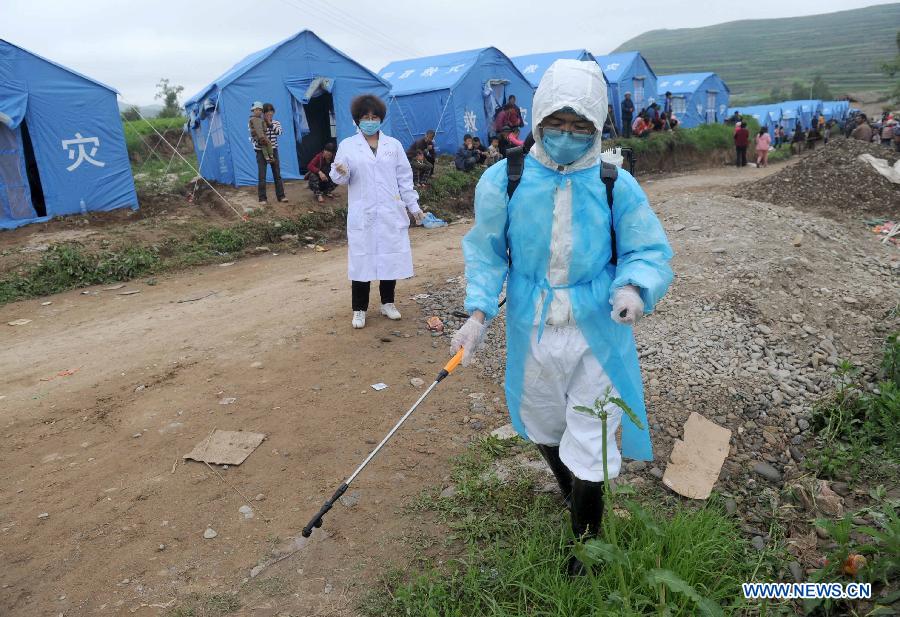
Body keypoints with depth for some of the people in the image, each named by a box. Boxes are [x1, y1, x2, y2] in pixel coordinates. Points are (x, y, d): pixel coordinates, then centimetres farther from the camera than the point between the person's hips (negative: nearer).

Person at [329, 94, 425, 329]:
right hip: (362, 215, -2)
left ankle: (387, 303, 22)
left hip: (391, 213, 2)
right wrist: (341, 173, -24)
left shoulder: (393, 145, 11)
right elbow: (341, 179, -1)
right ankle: (359, 309, 10)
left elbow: (404, 178, 11)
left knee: (391, 257, 6)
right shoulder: (347, 145, 4)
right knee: (362, 259, -1)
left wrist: (413, 206, 7)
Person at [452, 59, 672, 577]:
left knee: (589, 448, 5)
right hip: (532, 333, 2)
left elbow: (652, 252, -5)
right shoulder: (503, 181, -9)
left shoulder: (617, 185, -9)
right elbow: (487, 255, 0)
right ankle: (570, 497, 56)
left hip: (597, 335, -1)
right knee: (545, 429, 24)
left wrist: (634, 287, -27)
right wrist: (479, 313, -13)